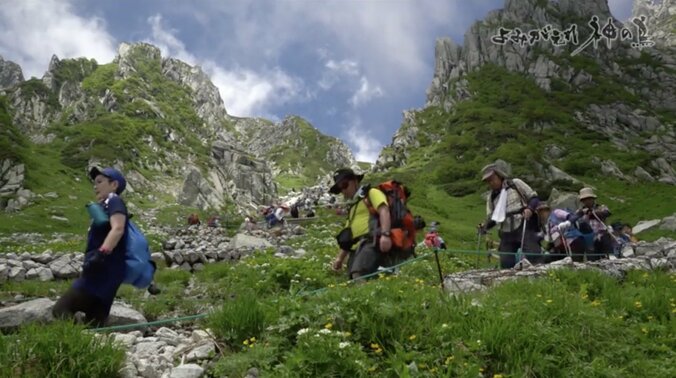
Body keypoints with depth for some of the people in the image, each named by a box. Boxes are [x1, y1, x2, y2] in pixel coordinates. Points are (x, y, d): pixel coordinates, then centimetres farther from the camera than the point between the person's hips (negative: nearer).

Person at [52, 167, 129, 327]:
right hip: (103, 273, 10)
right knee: (93, 324, 7)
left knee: (61, 310, -18)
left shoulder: (114, 201, -4)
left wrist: (101, 254, -33)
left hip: (104, 272, -10)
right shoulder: (105, 206, 24)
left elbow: (118, 229, -22)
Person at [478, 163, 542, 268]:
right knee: (506, 264, -1)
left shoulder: (515, 184, 7)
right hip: (506, 233, 5)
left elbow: (534, 197, 6)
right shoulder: (491, 197, 19)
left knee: (533, 256, -19)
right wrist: (485, 226, -4)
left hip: (524, 228, -5)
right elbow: (492, 218, 19)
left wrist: (530, 208, -16)